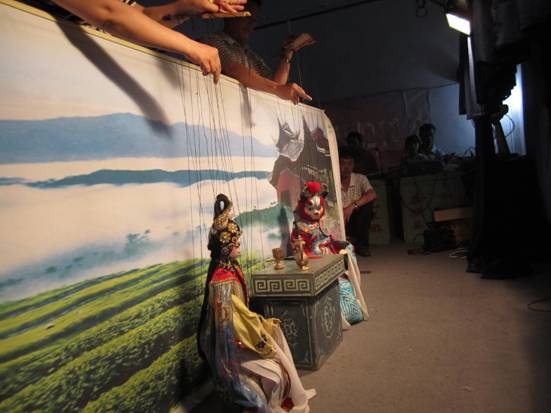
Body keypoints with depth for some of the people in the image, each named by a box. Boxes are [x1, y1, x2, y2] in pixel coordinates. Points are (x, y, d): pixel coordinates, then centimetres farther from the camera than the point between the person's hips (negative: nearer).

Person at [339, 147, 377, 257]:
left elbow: (372, 195, -22)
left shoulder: (360, 178, -6)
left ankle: (361, 244, -10)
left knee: (367, 205, -25)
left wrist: (352, 206, -32)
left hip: (356, 220, 2)